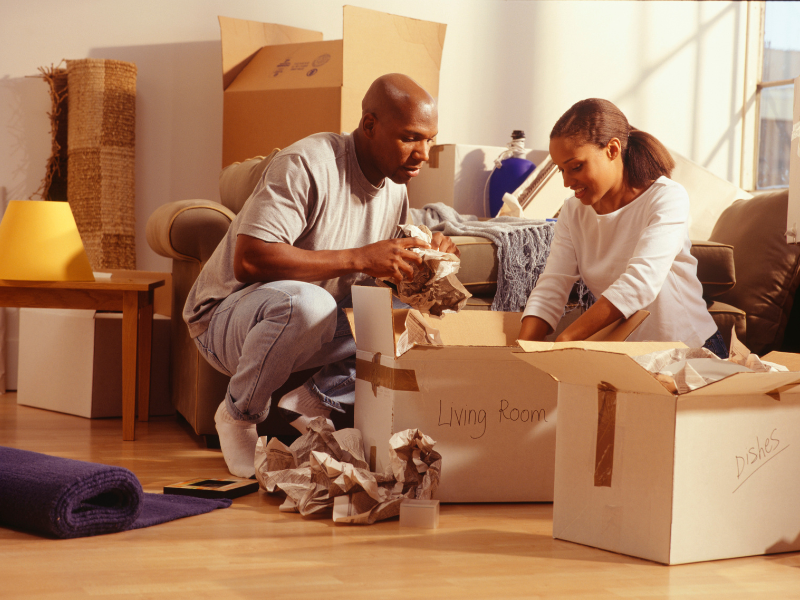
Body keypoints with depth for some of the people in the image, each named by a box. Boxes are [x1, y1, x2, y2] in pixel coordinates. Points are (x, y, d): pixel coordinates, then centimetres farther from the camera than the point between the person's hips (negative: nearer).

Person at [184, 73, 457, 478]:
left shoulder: (395, 190, 3)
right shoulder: (308, 164, -24)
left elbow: (394, 274, 11)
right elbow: (248, 261, -34)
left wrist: (429, 256, -13)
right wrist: (358, 258, -35)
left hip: (309, 328, 7)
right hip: (227, 316, -7)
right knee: (306, 302, -41)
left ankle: (313, 401, -1)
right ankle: (238, 415, -14)